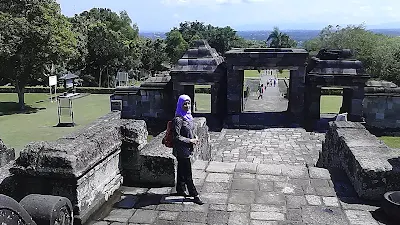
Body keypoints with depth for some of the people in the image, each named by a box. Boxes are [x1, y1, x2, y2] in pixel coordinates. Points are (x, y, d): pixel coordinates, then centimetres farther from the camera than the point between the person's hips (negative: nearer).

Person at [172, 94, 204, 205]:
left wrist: (195, 137, 3)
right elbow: (176, 137, -20)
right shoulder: (178, 119, -19)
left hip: (188, 148, 9)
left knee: (182, 170, 20)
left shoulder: (188, 116, 8)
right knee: (187, 174, 0)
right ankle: (194, 195, 7)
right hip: (182, 150, -9)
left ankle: (180, 190, 34)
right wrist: (190, 140, -17)